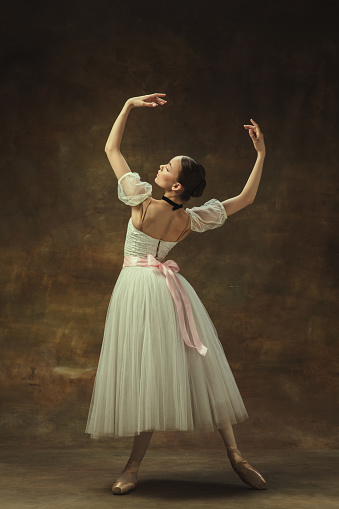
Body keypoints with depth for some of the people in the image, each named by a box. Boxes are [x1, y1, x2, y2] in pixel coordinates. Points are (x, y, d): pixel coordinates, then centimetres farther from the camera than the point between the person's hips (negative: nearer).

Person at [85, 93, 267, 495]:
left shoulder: (143, 202, -13)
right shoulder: (191, 220, -4)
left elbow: (111, 148, -5)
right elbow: (246, 199, 7)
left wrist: (129, 105, 0)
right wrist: (261, 154, 7)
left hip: (137, 287, -4)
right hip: (168, 289, 4)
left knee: (150, 375, -6)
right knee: (199, 368, 7)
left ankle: (133, 467, -2)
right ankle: (234, 453, 11)